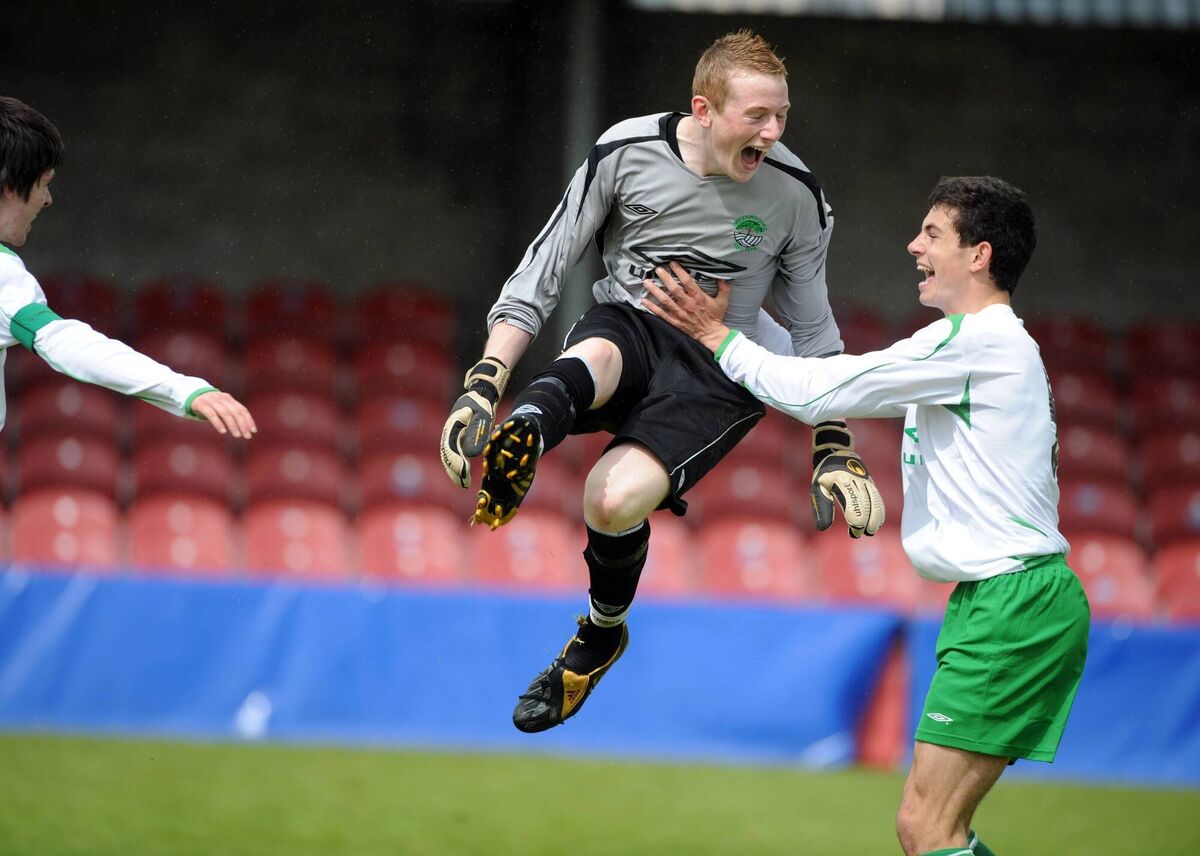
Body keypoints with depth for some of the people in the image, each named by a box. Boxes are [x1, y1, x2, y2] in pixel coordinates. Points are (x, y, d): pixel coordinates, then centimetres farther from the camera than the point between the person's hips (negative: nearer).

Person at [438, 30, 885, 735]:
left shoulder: (796, 194, -5)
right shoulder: (625, 154, -8)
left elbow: (812, 329, 9)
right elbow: (543, 272, -2)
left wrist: (837, 450, 6)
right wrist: (484, 382, -12)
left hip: (720, 371, 0)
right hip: (629, 326, 0)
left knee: (613, 500, -25)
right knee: (593, 358, -39)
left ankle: (603, 633, 5)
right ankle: (523, 436, -73)